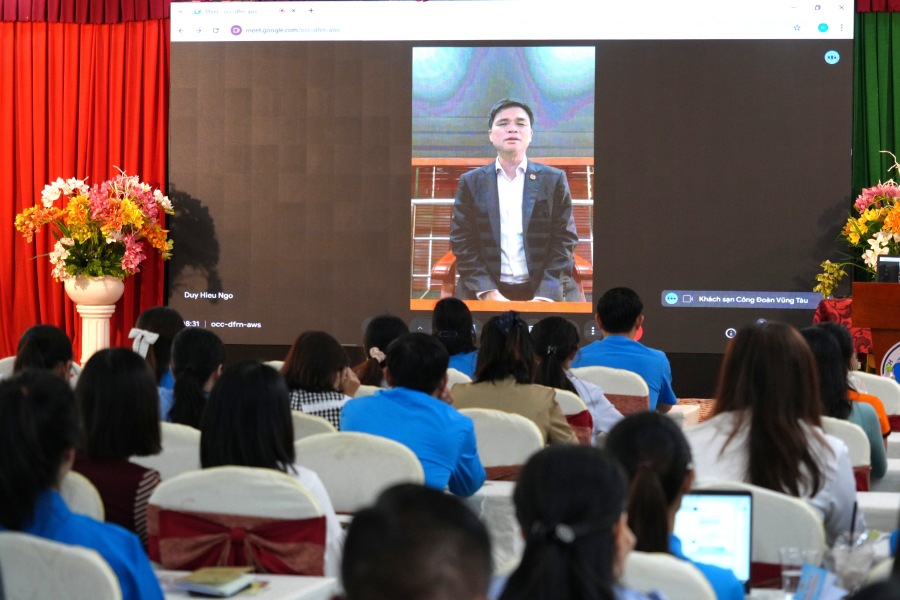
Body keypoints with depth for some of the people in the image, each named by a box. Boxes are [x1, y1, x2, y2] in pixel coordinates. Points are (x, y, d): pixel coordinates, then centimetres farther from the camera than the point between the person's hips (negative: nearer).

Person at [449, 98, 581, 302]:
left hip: (545, 291, 0)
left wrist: (544, 296, -10)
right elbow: (462, 242, 5)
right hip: (487, 289, 0)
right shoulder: (471, 182, 10)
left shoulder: (554, 180, 9)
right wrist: (488, 292, -10)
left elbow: (564, 240, 3)